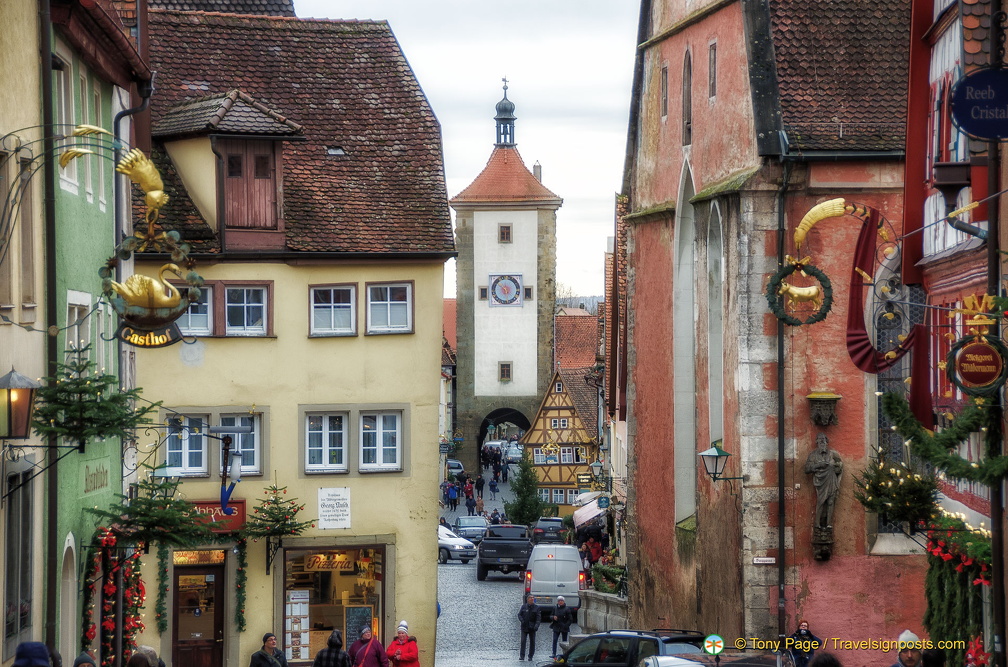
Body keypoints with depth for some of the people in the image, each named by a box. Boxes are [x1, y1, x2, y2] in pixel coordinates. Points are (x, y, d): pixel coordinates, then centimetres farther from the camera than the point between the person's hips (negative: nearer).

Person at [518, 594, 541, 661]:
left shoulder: (536, 607, 2)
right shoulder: (523, 607, 5)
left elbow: (538, 617, -3)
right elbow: (519, 614, 6)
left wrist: (536, 625, -17)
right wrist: (522, 620, -13)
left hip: (532, 628, 1)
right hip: (524, 627, 0)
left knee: (532, 642, 4)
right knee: (523, 641, -9)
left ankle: (530, 656, 12)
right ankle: (522, 656, -6)